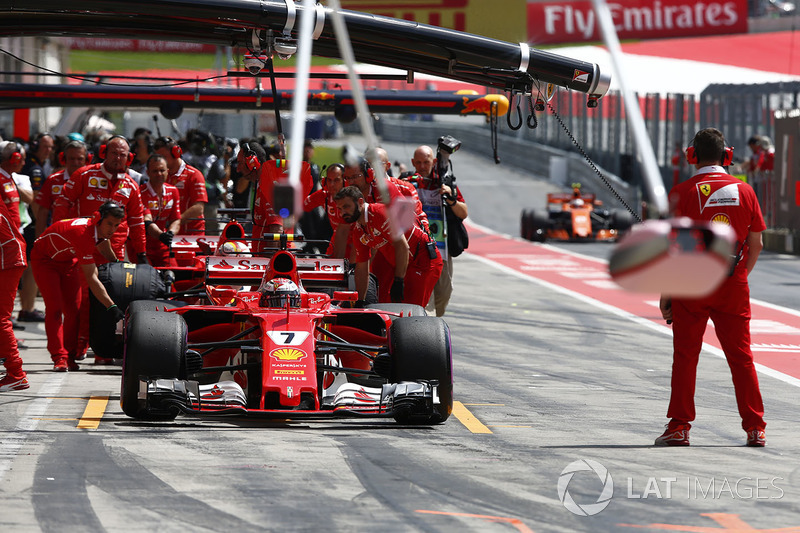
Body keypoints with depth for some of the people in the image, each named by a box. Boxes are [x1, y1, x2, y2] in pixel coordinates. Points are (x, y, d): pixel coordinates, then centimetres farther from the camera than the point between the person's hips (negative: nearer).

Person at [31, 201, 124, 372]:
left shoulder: (101, 229, -15)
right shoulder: (84, 234, -40)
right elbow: (91, 278, -41)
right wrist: (112, 307, -42)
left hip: (68, 260, 8)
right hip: (45, 259, -8)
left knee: (74, 309, -2)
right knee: (54, 308, -18)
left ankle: (70, 357, 1)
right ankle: (59, 357, -20)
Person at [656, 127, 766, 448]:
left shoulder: (682, 193, -5)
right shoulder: (744, 191, 3)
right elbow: (756, 245, 6)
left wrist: (665, 293, -1)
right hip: (734, 285, 2)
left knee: (685, 356, 5)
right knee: (741, 356, 8)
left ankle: (679, 428, 4)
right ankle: (755, 429, 8)